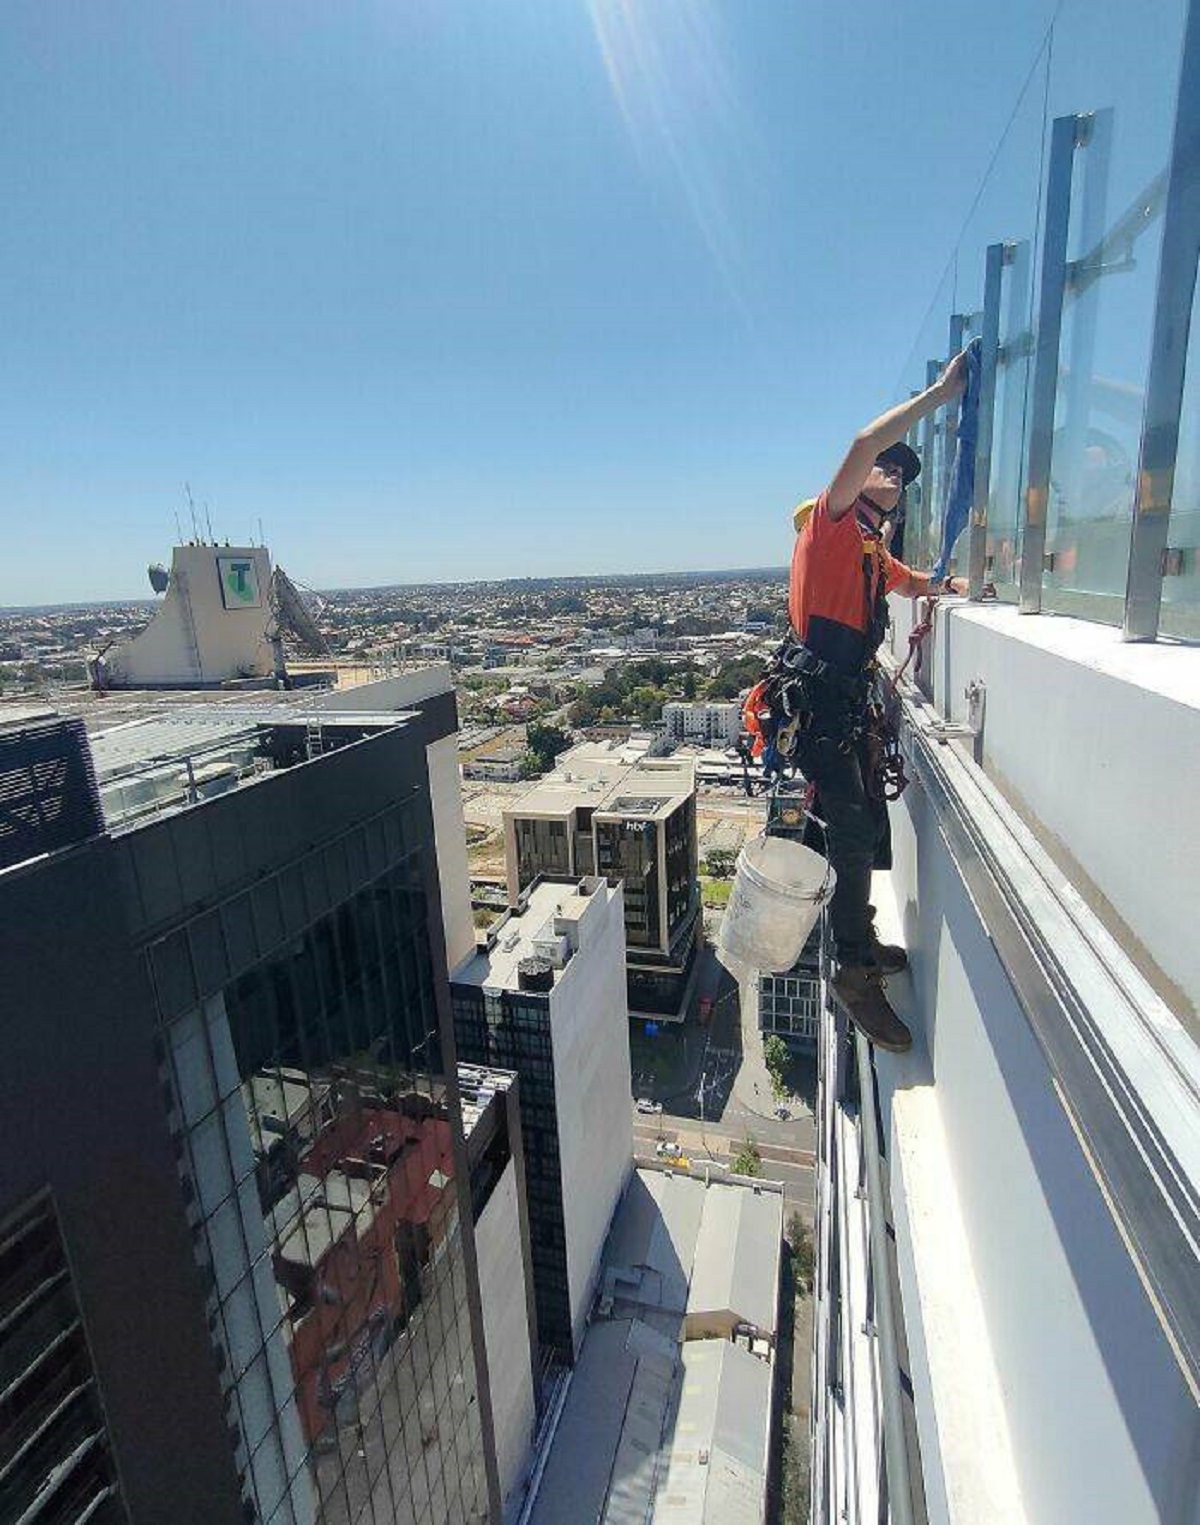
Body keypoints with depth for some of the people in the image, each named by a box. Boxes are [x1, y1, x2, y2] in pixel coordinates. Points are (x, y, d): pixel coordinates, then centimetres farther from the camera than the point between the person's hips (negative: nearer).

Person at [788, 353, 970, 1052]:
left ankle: (862, 943, 32)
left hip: (853, 705, 10)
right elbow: (865, 444, -17)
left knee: (866, 831, 15)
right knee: (852, 833, -10)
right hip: (818, 701, -9)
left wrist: (958, 585, 20)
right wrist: (941, 391, -10)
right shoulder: (830, 522, 0)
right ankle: (856, 972, 2)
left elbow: (920, 583, 42)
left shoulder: (876, 554, 25)